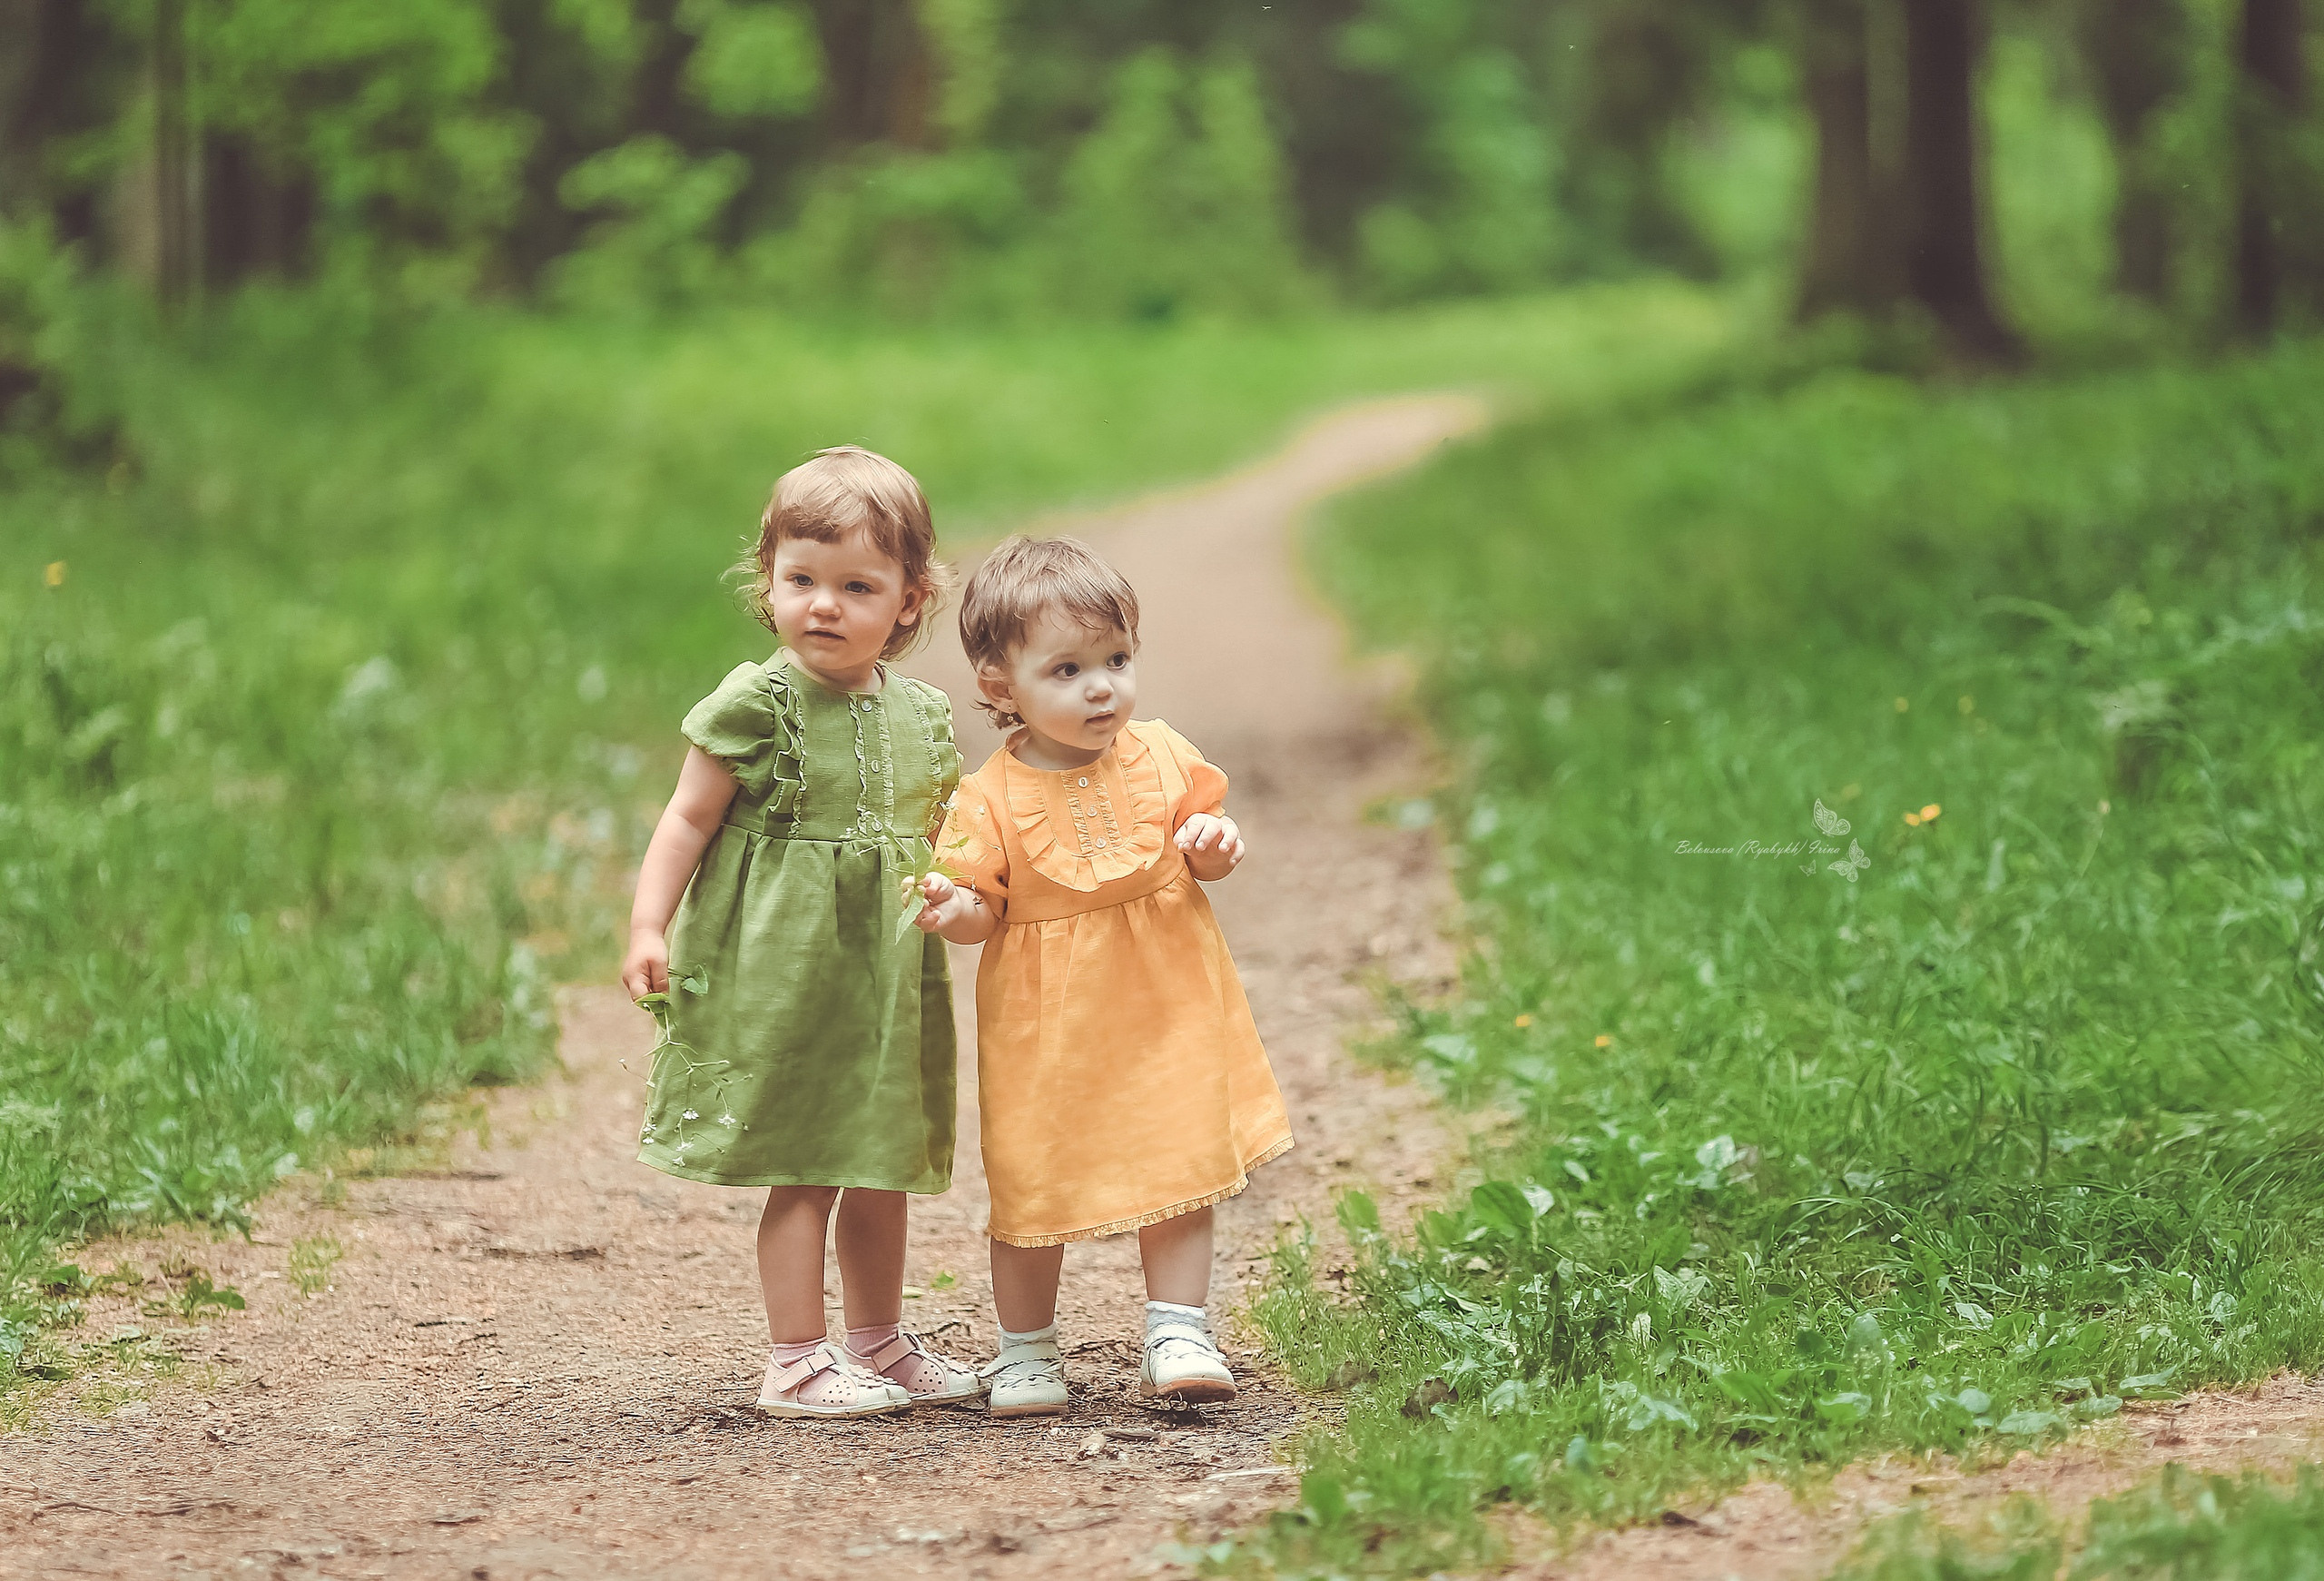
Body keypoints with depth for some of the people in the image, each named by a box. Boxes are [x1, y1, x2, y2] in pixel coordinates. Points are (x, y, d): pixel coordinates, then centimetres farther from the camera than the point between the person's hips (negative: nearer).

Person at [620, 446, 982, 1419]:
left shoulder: (921, 715, 7)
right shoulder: (756, 706, -10)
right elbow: (690, 821, -7)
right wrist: (649, 927, -14)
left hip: (888, 974, 6)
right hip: (782, 971, -6)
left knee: (884, 1169, 15)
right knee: (805, 1173, -4)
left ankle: (878, 1341, 29)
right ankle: (797, 1364, 4)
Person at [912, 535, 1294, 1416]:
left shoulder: (1162, 757, -2)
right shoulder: (992, 798, -11)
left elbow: (1203, 833, 10)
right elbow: (988, 909, -7)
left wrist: (1213, 848, -12)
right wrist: (955, 910, -29)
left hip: (1162, 1011, 2)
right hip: (1045, 1023, -2)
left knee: (1180, 1172, 3)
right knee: (1032, 1188, 5)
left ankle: (1177, 1336, 14)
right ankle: (1025, 1350, 22)